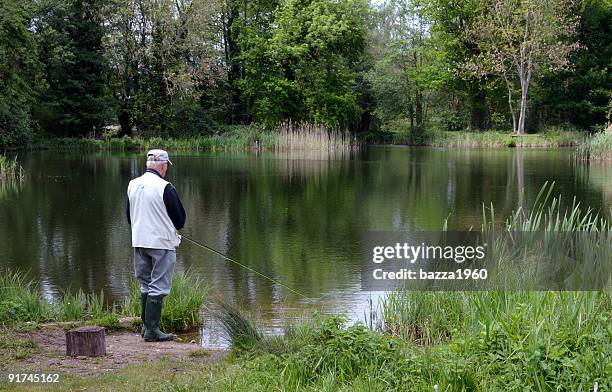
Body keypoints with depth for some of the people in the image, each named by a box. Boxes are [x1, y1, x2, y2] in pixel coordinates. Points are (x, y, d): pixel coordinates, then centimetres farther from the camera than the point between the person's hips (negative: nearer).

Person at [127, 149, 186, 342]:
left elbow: (130, 217, 14)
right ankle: (152, 330, 0)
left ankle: (146, 325, 23)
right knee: (158, 287, -1)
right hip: (162, 242, -7)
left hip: (139, 242, 7)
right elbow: (180, 219, -9)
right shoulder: (165, 188, -16)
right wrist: (173, 231, 12)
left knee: (146, 285, 17)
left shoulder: (132, 185, 5)